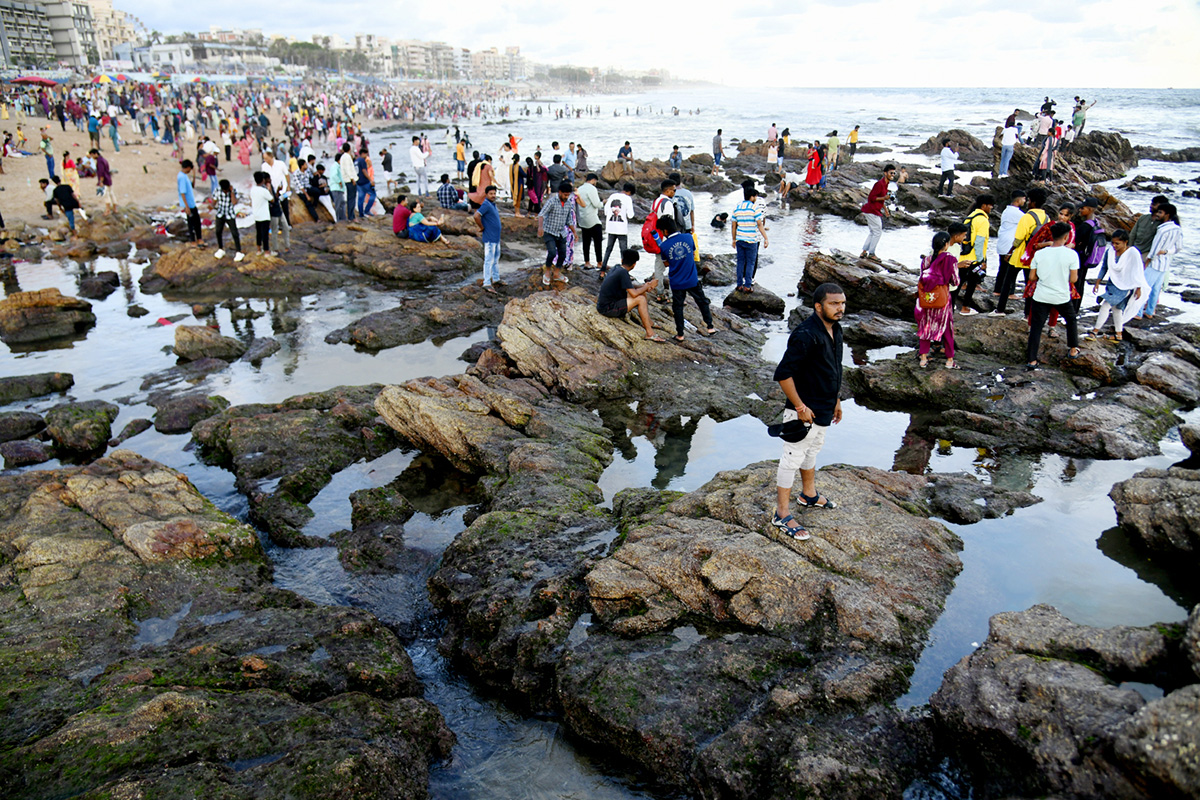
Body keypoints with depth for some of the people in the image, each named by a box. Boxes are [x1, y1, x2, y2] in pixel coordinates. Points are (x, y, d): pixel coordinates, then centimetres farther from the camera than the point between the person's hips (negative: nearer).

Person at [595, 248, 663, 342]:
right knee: (640, 299, -19)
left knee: (642, 293, 11)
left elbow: (629, 287, 22)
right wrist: (648, 286, -8)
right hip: (607, 309, -10)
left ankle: (649, 324, 15)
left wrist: (644, 286, 7)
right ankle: (650, 333, -17)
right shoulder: (623, 273, -20)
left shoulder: (617, 269, 8)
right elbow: (634, 294, -24)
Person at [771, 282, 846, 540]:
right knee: (792, 458, 0)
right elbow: (783, 374, -27)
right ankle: (782, 514, 9)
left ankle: (809, 494, 47)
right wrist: (800, 407, -23)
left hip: (823, 410, 9)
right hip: (805, 411, -9)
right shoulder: (806, 335, -26)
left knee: (812, 451, 26)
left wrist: (835, 400, 21)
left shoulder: (835, 329, 4)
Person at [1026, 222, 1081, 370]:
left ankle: (1031, 361, 0)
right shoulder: (1071, 255, -12)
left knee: (1036, 327, 4)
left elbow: (1032, 277, -1)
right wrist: (1062, 276, 10)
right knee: (1071, 320, 26)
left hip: (1041, 297, 1)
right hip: (1061, 297, -1)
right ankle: (1073, 351, 37)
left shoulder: (1039, 254, -6)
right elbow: (1073, 279, -9)